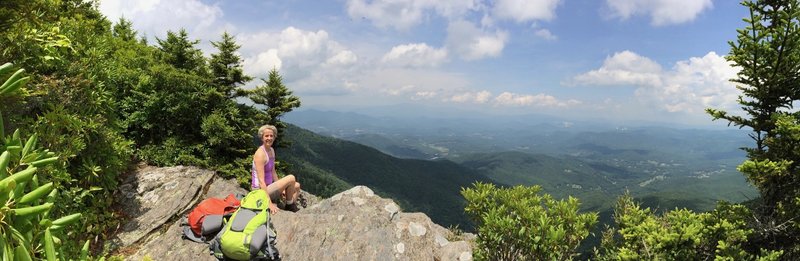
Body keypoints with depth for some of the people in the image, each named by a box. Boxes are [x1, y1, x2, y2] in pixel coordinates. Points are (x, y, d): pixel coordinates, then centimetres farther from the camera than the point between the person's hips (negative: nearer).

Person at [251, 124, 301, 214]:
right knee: (291, 178, -18)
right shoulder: (260, 154, -22)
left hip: (268, 187, 10)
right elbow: (261, 181, -27)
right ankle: (289, 205, 2)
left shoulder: (272, 151, 6)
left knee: (297, 186, 14)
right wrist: (269, 203, -30)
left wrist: (281, 189, 7)